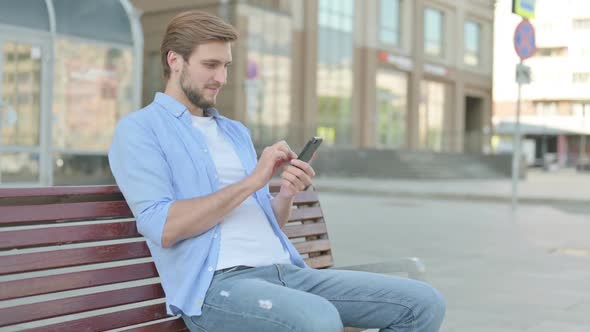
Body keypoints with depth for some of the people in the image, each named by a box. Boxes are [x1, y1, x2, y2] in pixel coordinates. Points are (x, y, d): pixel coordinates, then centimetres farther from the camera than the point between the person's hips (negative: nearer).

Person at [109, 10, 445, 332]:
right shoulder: (138, 129, 2)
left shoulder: (236, 131, 25)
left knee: (424, 303, -5)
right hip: (216, 284, -7)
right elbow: (162, 227, -13)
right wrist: (252, 181, -12)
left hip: (285, 270, 7)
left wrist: (287, 194, 0)